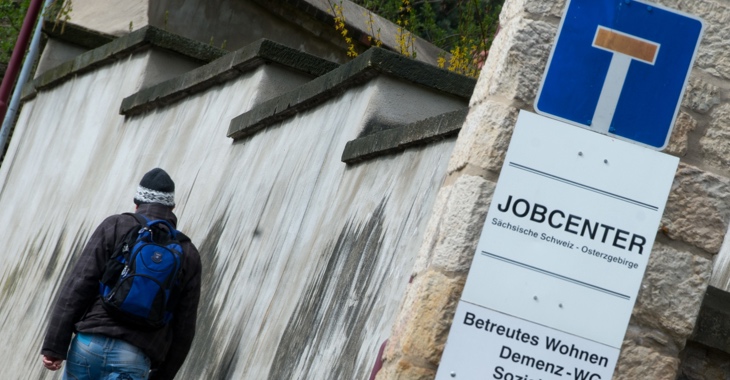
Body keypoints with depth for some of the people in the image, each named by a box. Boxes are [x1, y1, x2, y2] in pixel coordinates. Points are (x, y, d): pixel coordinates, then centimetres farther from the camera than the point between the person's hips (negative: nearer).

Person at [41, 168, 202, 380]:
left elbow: (78, 286, -2)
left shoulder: (114, 227, 8)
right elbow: (183, 326, 10)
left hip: (88, 345, 1)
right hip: (131, 359, -1)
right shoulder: (188, 255, 11)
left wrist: (54, 346, -4)